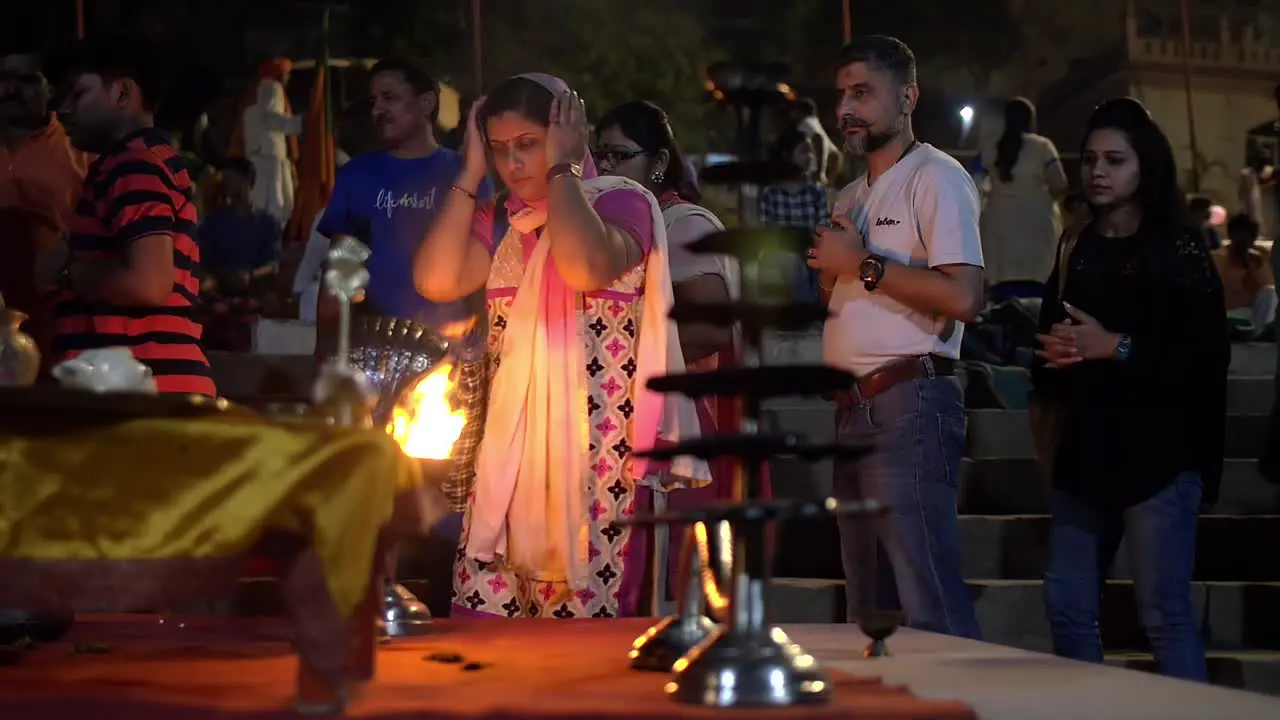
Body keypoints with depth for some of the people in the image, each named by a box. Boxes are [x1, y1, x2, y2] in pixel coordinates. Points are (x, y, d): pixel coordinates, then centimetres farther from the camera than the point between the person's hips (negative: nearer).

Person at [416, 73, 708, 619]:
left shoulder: (621, 201, -1)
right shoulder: (501, 221, 15)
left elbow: (586, 267, -24)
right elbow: (436, 281, -3)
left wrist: (561, 169, -11)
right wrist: (471, 174, 1)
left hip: (596, 450, -5)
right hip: (512, 448, 5)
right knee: (480, 616, -1)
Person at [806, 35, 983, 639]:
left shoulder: (936, 178, -6)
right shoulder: (851, 197, 21)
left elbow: (963, 298, -19)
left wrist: (862, 263, -13)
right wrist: (830, 265, 5)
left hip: (909, 403, -9)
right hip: (855, 409, 9)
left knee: (928, 604, -12)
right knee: (868, 605, 11)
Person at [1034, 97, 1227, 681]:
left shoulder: (1178, 248, -2)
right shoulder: (1077, 251, 17)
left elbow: (1207, 354, -11)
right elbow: (1054, 335, 28)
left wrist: (1116, 348, -16)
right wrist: (1052, 355, 5)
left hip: (1157, 451, -7)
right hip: (1086, 449, 7)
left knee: (1164, 613, -7)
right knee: (1067, 607, 6)